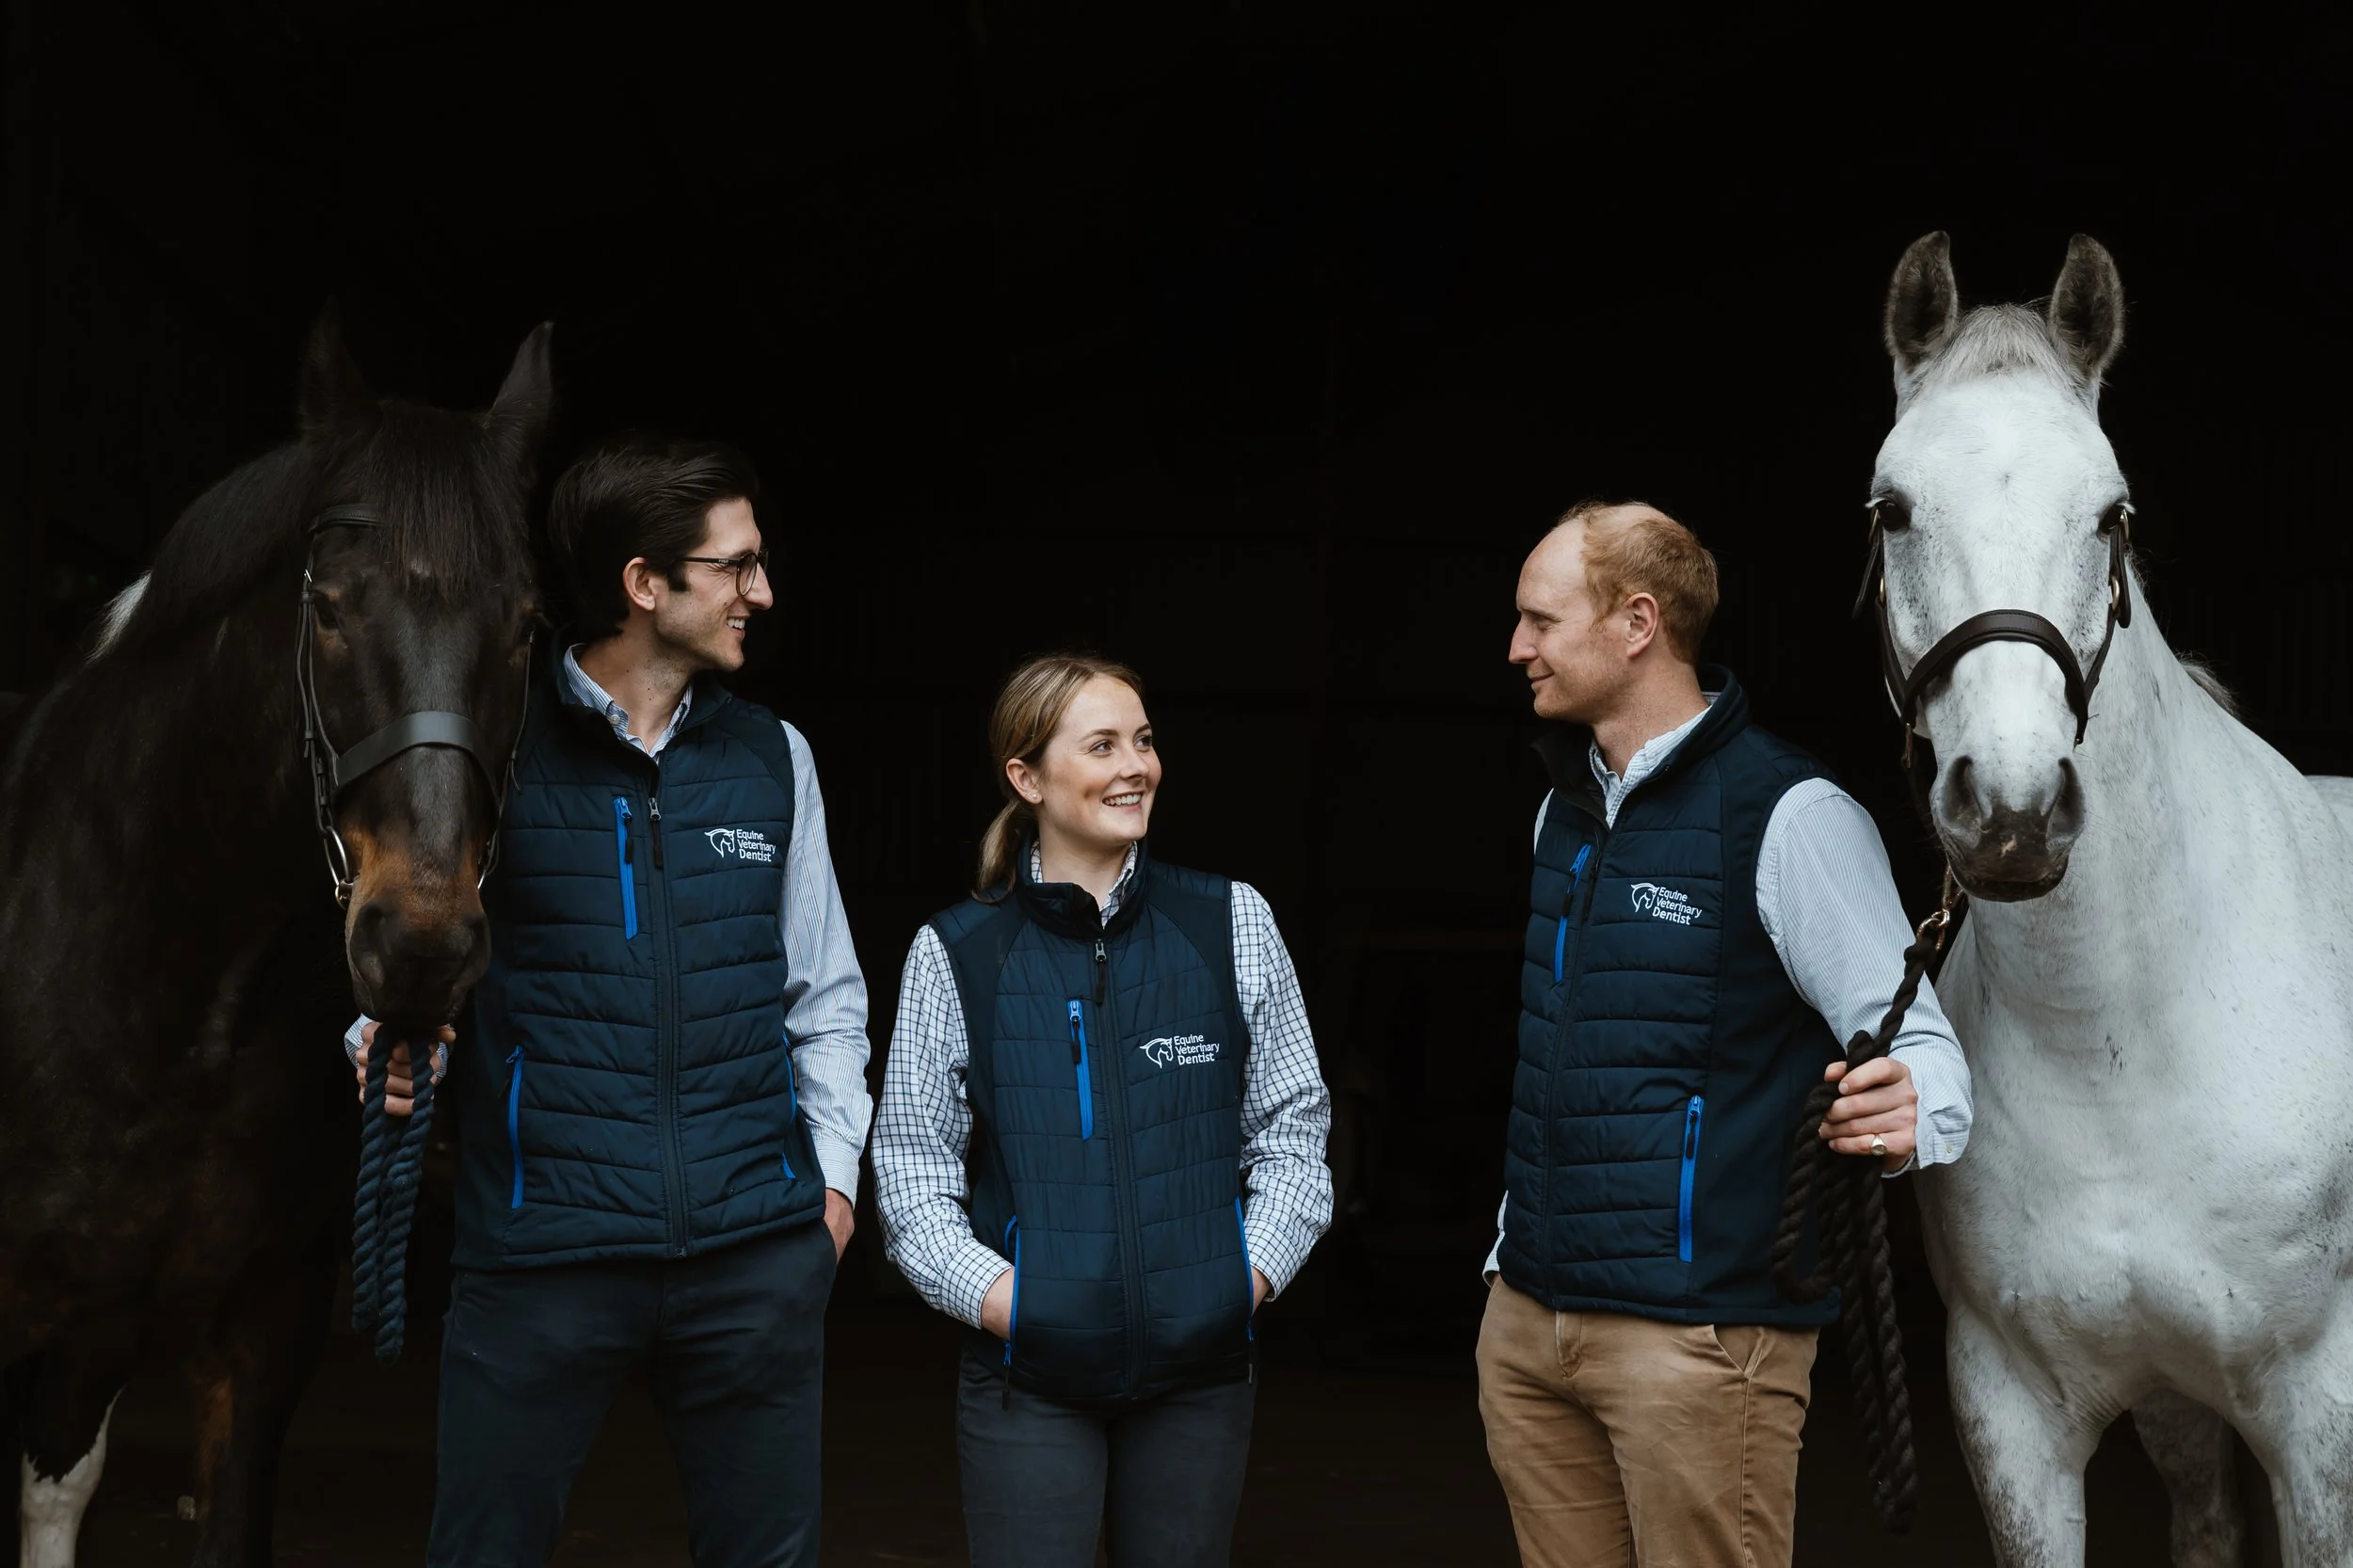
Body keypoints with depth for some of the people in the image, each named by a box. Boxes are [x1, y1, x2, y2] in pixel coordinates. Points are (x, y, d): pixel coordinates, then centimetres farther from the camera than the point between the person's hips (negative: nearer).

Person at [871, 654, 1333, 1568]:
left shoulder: (1231, 925, 5)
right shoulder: (958, 954, 1)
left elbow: (1293, 1126, 9)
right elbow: (911, 1168, 3)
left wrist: (1250, 1276, -4)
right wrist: (995, 1297, -10)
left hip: (1201, 1363, 2)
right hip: (1029, 1375, -1)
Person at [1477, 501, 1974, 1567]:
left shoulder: (1789, 817, -12)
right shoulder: (1569, 807, 13)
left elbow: (1919, 1047, -12)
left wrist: (1909, 1118, -34)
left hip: (1694, 1333, -7)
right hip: (1528, 1320, 7)